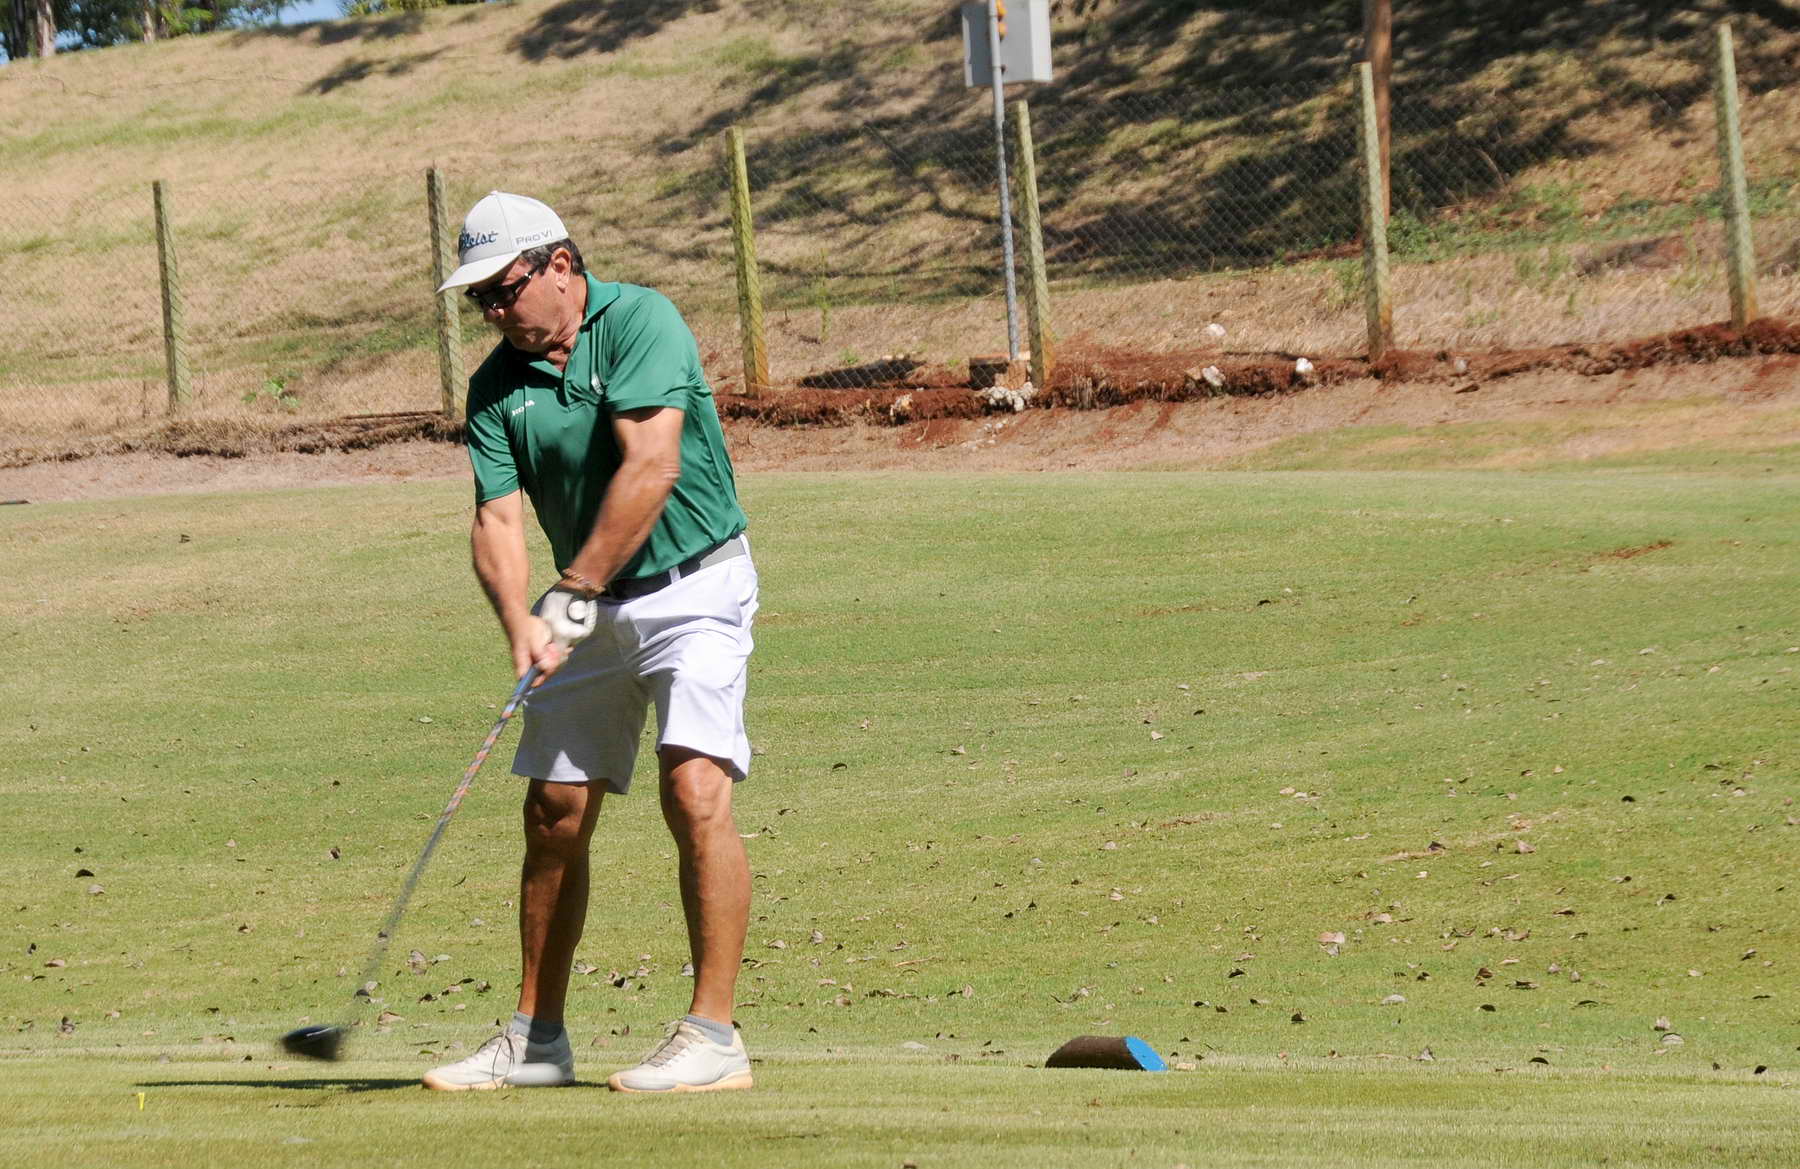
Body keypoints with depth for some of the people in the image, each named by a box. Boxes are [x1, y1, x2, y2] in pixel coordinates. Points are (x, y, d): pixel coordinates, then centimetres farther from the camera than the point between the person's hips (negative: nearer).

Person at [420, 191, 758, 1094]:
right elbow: (497, 521, -6)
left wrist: (574, 592, -22)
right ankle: (536, 1039, 17)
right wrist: (522, 623, -25)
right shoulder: (497, 386, 1)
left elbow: (650, 468, -24)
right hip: (589, 605, 6)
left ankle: (713, 1035, -17)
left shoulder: (641, 323, -15)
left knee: (695, 789, -19)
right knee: (554, 812, 6)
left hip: (691, 586, -6)